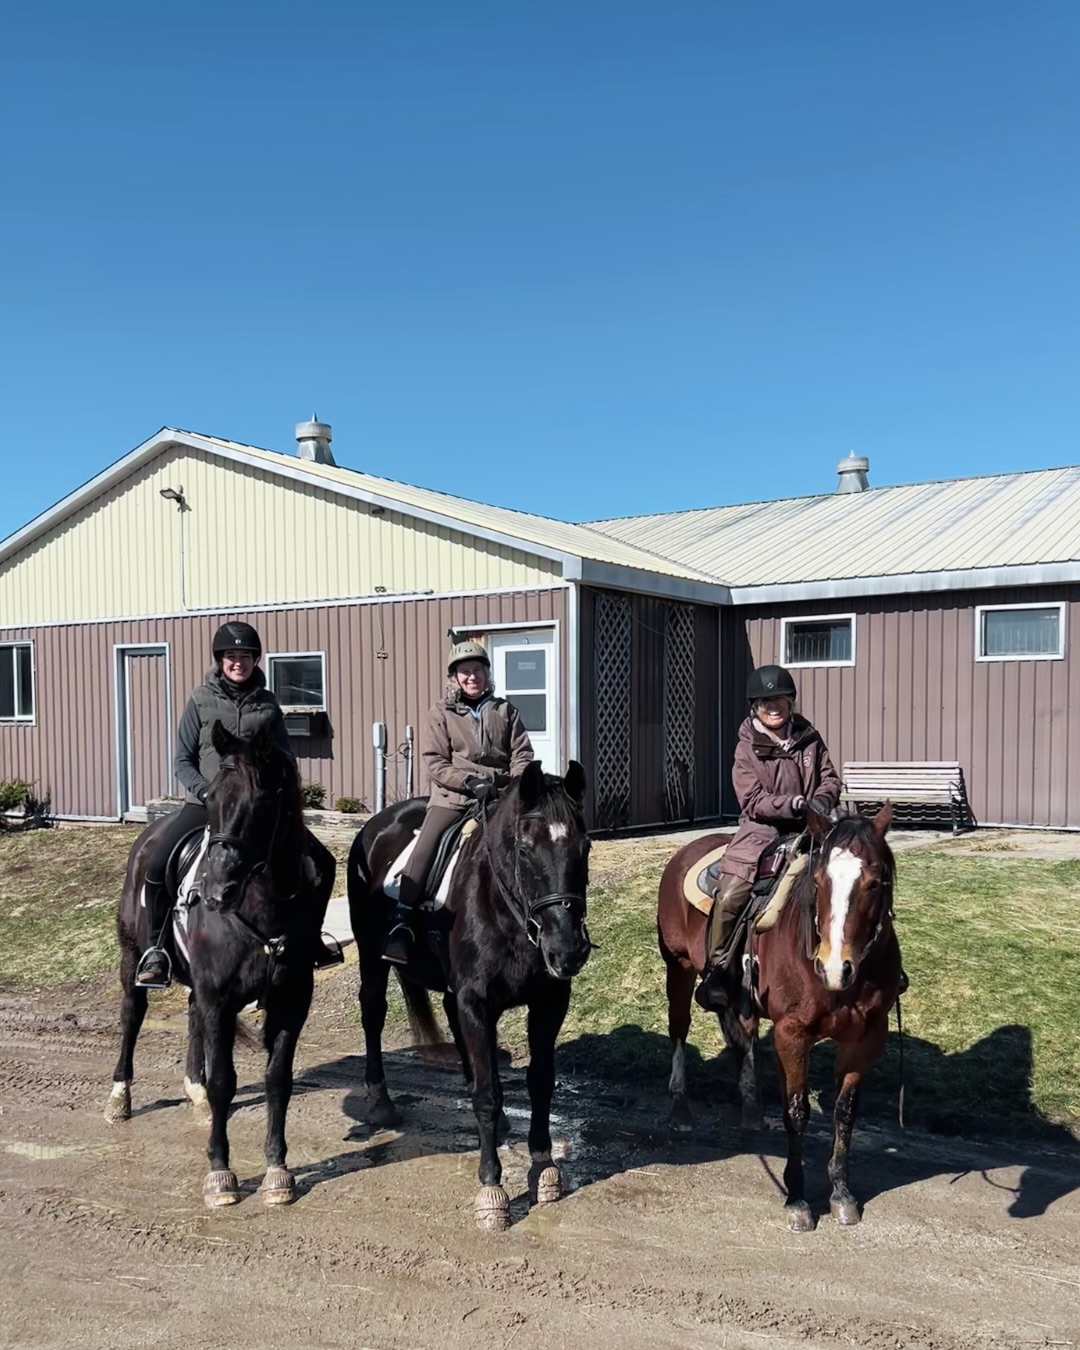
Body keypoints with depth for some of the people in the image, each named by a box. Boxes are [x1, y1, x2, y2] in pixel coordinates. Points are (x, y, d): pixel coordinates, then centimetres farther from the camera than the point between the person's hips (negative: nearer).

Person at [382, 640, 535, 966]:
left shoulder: (505, 710, 14)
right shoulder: (441, 712, 7)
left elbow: (522, 755, 9)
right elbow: (435, 763, -1)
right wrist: (469, 781, -16)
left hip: (501, 796, 2)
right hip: (453, 795, -2)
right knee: (425, 846, -24)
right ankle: (402, 924, -24)